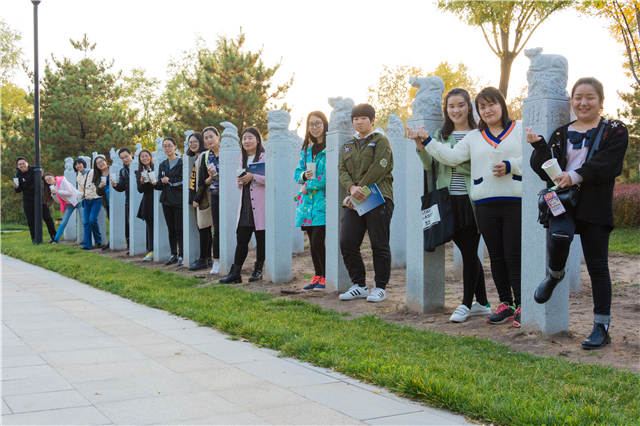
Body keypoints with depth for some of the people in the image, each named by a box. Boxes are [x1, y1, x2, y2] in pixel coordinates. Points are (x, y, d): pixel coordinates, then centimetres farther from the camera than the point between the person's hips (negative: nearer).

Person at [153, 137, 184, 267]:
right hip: (166, 200, 6)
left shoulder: (181, 162, -5)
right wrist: (154, 183, -10)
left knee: (179, 228, -7)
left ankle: (181, 255, -2)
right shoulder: (162, 165, 14)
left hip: (178, 200, -6)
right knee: (171, 228, 9)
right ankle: (173, 254, 16)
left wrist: (169, 181, -12)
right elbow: (160, 185, 10)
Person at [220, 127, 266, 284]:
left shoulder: (264, 157, -2)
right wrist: (240, 181, 2)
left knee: (261, 238, 2)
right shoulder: (242, 160, 19)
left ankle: (258, 270, 11)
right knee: (241, 238, 1)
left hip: (260, 204, -5)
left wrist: (253, 177, -16)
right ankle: (235, 272, 1)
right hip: (245, 204, 6)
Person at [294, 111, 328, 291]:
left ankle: (327, 277, 2)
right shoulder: (306, 149, 17)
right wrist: (304, 176, -5)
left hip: (323, 200, -7)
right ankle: (318, 277, 18)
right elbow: (297, 172, 18)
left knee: (317, 242, -11)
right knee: (313, 243, 9)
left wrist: (309, 186, -10)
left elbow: (329, 174, -14)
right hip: (307, 201, 7)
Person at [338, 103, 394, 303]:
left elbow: (378, 170, -10)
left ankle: (380, 287, 8)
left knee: (379, 245, -2)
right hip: (355, 202, 6)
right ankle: (359, 286, 10)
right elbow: (342, 170, 9)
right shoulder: (348, 146, 20)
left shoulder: (381, 141, 2)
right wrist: (351, 187, -11)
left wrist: (361, 190, -14)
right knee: (347, 242, -2)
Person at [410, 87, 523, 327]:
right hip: (485, 205, 4)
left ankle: (521, 305, 2)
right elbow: (450, 157, 9)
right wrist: (427, 141, 3)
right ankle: (505, 304, 17)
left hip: (515, 201, -4)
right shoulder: (474, 137, 17)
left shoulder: (520, 129, 6)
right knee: (496, 256, 8)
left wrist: (509, 166, -13)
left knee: (514, 255, -6)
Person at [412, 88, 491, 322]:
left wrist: (457, 162, -17)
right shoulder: (440, 135, 12)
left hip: (471, 199, -4)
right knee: (467, 252, 10)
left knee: (469, 252, -2)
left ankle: (466, 303, 8)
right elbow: (430, 165, 3)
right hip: (449, 200, 4)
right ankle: (482, 303, 20)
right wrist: (421, 148, -14)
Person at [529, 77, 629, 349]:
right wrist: (539, 146, -8)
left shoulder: (615, 131, 6)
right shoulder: (561, 134, 15)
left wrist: (577, 176, -26)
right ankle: (554, 275, 2)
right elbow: (547, 171, 7)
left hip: (595, 206, -1)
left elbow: (607, 163, -12)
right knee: (560, 235, -31)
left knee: (597, 266, 1)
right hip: (562, 203, 2)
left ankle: (602, 327, 11)